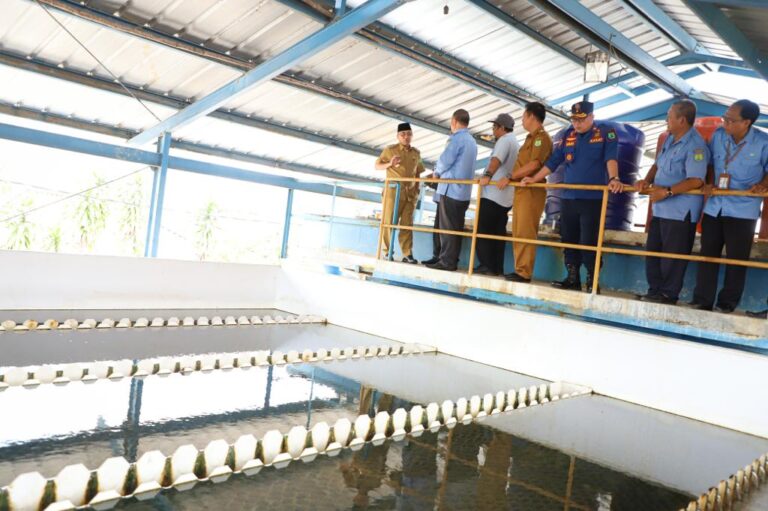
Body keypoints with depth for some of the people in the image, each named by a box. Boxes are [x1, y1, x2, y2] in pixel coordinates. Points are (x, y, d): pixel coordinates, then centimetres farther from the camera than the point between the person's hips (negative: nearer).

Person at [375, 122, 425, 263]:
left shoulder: (416, 153, 13)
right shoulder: (390, 150, 1)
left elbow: (418, 173, 18)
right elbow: (377, 166, 2)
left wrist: (416, 190, 8)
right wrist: (389, 164, -17)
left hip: (410, 193, 4)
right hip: (393, 191, -3)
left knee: (407, 224, 1)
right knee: (389, 222, -3)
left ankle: (407, 254, 1)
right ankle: (386, 252, 5)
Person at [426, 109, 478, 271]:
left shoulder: (457, 138, -10)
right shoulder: (472, 141, 18)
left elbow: (445, 161, -14)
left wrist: (436, 172, 5)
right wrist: (441, 173, 17)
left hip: (451, 189, -9)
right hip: (464, 191, 9)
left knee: (447, 227, -7)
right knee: (456, 227, 9)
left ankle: (447, 262, -7)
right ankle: (452, 260, 12)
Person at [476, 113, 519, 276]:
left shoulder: (504, 140, -8)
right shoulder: (515, 143, 24)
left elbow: (497, 159, -26)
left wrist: (487, 175, -38)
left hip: (493, 194, -10)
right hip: (505, 197, 10)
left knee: (483, 231, -7)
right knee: (498, 232, 9)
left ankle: (487, 265, -10)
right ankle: (497, 267, 8)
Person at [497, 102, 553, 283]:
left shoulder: (542, 137, -8)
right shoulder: (530, 138, 23)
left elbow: (534, 165, -18)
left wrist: (510, 177, -15)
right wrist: (511, 179, 16)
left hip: (531, 190, -10)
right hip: (521, 190, 10)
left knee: (525, 232, -12)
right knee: (518, 232, 8)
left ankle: (524, 272, -11)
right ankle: (520, 269, 11)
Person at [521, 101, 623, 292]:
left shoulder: (606, 133, -1)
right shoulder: (568, 135, 12)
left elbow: (611, 157, -16)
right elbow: (553, 161, 15)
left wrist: (614, 179, -33)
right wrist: (533, 179, 11)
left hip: (593, 198, -5)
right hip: (569, 197, 5)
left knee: (589, 242, -6)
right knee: (569, 239, 8)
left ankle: (592, 282, 5)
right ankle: (572, 278, 17)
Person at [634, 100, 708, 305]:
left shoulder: (695, 145, -16)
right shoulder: (670, 139, 13)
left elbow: (696, 180, -23)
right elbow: (658, 165, 21)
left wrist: (667, 191, -26)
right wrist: (647, 181, 2)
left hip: (680, 211, -9)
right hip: (661, 208, 10)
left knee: (672, 257, -1)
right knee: (652, 251, 13)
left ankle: (668, 296, 10)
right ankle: (655, 292, 24)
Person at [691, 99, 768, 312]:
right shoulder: (718, 135, 0)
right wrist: (709, 183, -2)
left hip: (743, 210, -4)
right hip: (714, 207, 4)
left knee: (736, 259, 4)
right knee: (707, 255, 7)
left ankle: (727, 306, 16)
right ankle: (702, 302, 17)